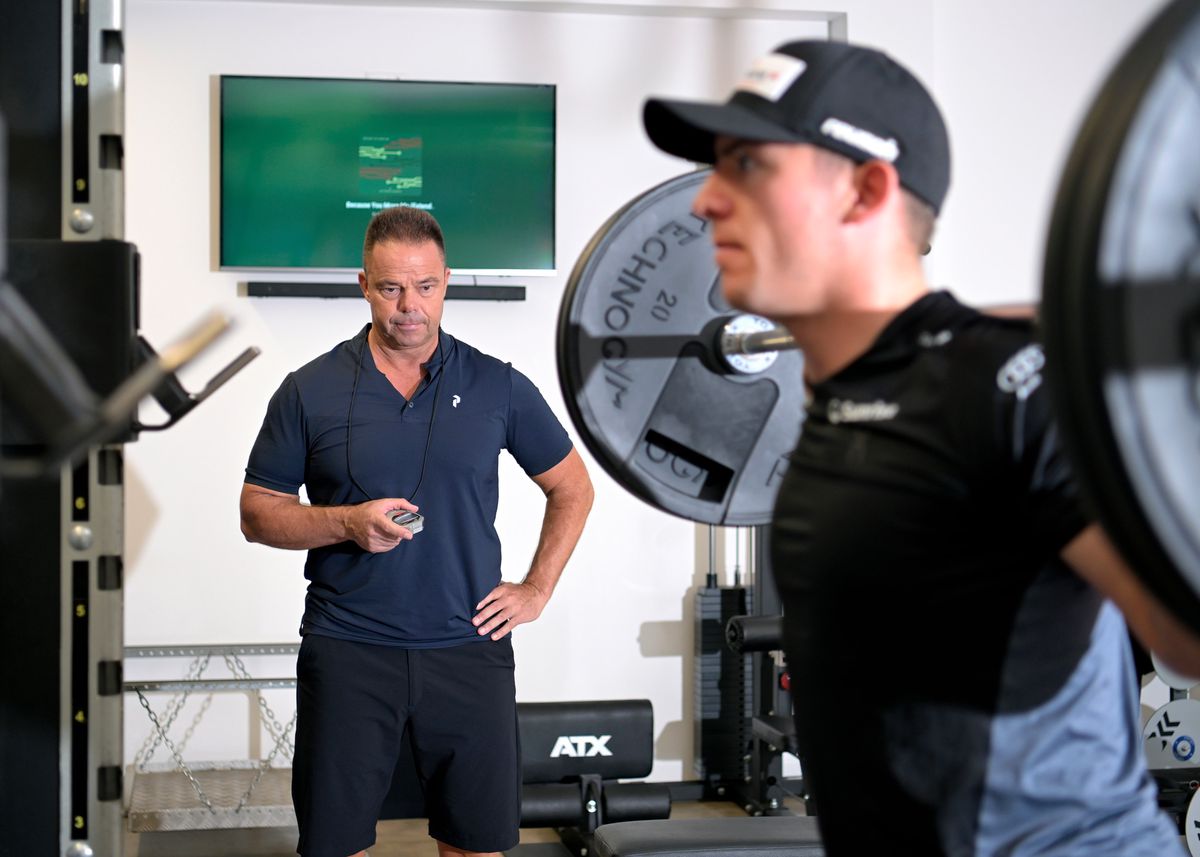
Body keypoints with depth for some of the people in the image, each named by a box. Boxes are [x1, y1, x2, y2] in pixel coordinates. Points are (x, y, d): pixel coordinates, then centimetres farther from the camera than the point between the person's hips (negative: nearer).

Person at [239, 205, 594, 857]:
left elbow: (572, 487, 15)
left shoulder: (498, 387, 4)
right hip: (346, 654, 0)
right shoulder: (310, 390, 2)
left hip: (469, 649, 1)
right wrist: (347, 523, -13)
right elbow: (257, 512, 4)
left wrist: (537, 589, 6)